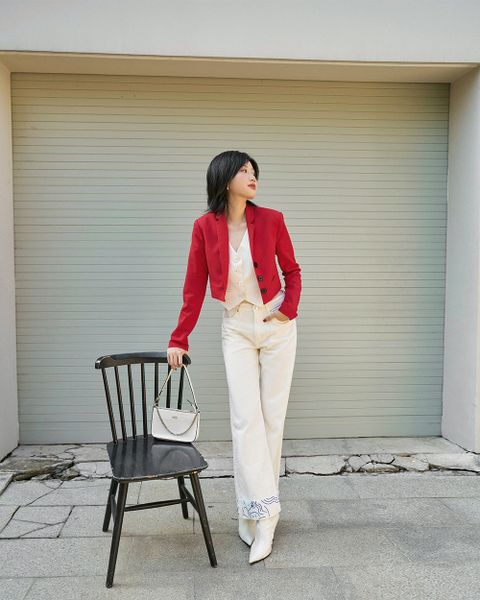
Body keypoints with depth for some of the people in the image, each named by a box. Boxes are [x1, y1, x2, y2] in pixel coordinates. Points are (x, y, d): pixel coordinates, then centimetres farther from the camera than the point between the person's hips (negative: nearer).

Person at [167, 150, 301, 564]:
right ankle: (263, 512, 3)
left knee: (272, 415, 4)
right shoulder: (205, 226, -5)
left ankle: (254, 512, 19)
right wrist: (179, 339, -2)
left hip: (277, 326, 1)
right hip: (236, 328, 0)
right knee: (246, 417, -6)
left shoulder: (271, 220, -5)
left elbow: (292, 271, 7)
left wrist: (290, 308, -9)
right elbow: (194, 287, -1)